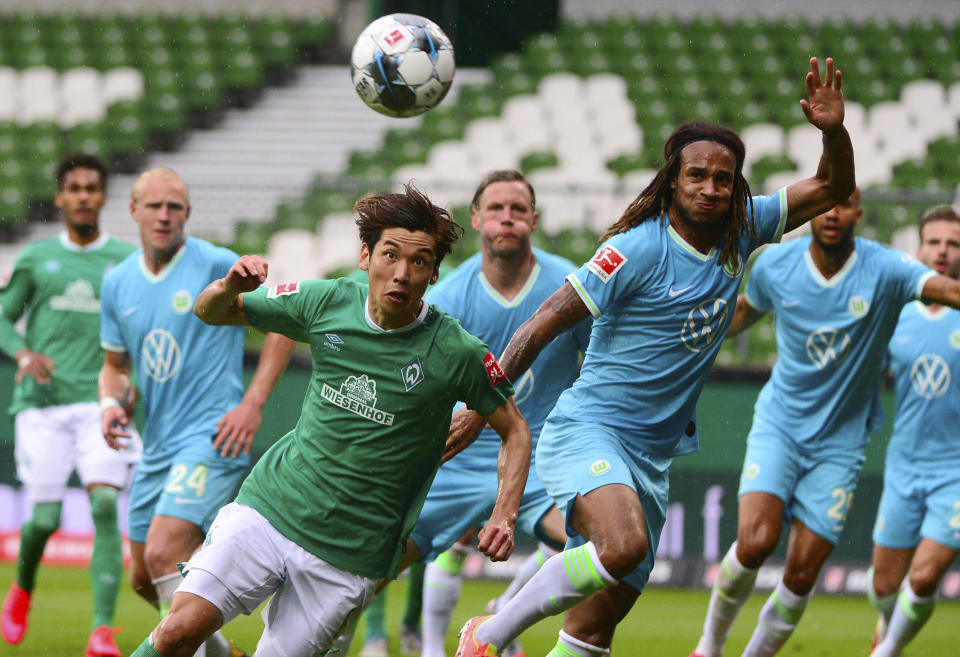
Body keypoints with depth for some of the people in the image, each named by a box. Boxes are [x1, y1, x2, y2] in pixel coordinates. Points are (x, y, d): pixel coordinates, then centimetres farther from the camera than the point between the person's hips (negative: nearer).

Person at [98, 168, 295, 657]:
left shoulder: (218, 265, -8)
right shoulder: (117, 282, 10)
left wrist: (253, 403, -9)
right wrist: (111, 403, -2)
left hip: (212, 438, -7)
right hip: (156, 447, 7)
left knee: (163, 554, -25)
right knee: (143, 579, 12)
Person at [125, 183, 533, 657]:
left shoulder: (456, 353, -11)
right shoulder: (327, 303, -3)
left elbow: (515, 430, 3)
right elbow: (209, 312, 9)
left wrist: (504, 516, -12)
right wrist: (230, 286, -15)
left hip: (349, 555, -2)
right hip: (269, 508, 2)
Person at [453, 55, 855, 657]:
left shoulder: (741, 231, 6)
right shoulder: (638, 249, -13)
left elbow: (833, 189, 13)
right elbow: (543, 325, -11)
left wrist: (833, 130, -8)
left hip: (653, 456, 7)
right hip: (588, 432, -7)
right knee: (623, 545, -34)